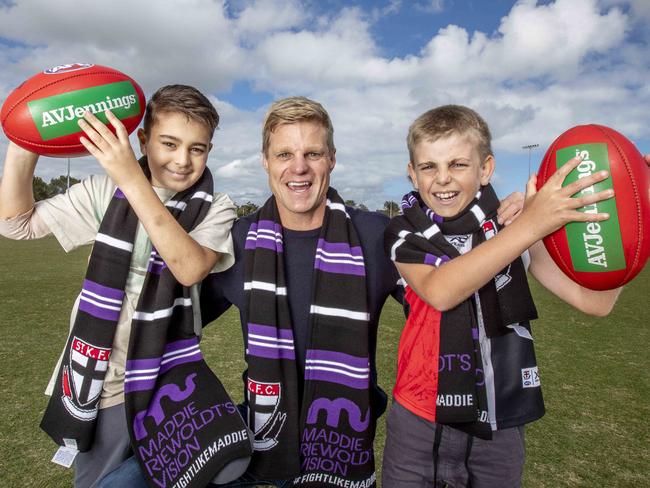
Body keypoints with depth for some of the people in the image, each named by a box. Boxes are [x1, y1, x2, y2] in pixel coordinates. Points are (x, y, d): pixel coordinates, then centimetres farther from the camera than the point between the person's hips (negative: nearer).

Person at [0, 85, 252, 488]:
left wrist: (132, 179, -32)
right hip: (103, 379, 2)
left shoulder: (216, 209, -7)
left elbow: (190, 269, -26)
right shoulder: (107, 192, 1)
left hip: (172, 376, -2)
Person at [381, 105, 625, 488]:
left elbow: (594, 300, -7)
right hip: (422, 420, -1)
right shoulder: (406, 234, -7)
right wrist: (531, 225, -34)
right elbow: (439, 292, -29)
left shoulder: (511, 225, -4)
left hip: (501, 426, 2)